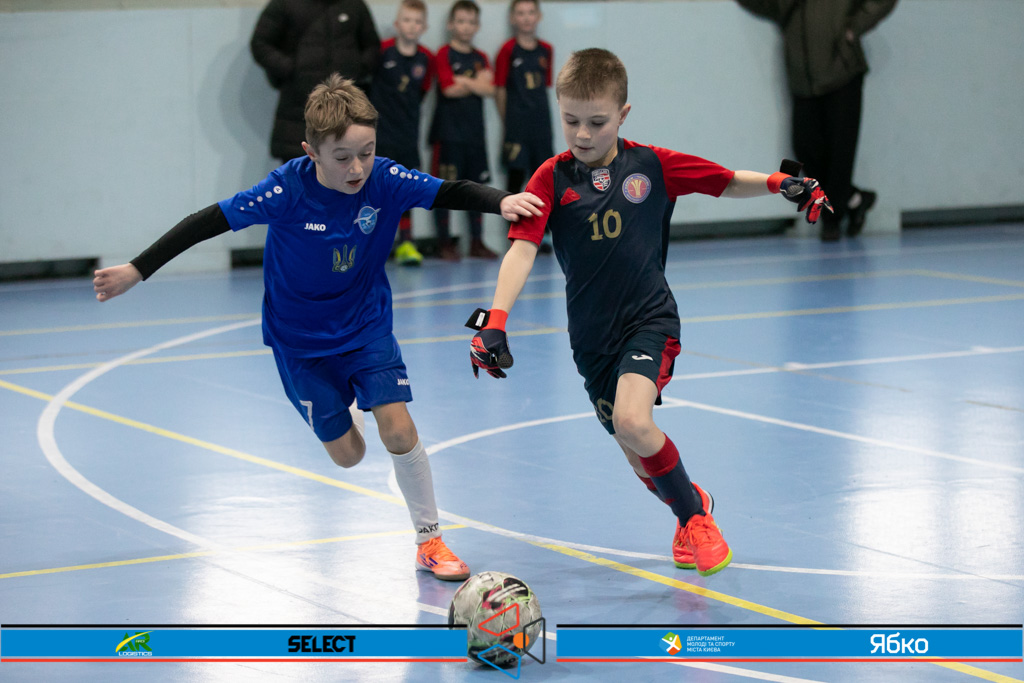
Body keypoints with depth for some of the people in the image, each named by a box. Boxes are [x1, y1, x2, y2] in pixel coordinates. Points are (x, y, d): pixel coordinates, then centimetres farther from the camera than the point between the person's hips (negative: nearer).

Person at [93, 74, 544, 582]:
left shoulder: (385, 180, -20)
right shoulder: (288, 189, -26)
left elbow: (450, 193, -21)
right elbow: (211, 221, -21)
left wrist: (502, 202, -42)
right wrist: (136, 271, -22)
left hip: (367, 325, 1)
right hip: (301, 338, -1)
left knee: (398, 430, -14)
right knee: (348, 454, 3)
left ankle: (429, 540, 5)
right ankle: (342, 407, 42)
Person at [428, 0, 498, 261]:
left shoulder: (481, 58, 12)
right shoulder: (445, 54, -3)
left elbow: (489, 90, -2)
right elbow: (449, 89, -13)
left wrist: (463, 81, -10)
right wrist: (477, 84, -4)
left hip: (474, 131, 5)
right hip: (448, 131, -5)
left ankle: (477, 242, 13)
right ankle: (444, 243, 2)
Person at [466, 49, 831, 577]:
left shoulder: (651, 165, -4)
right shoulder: (552, 178, -5)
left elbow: (728, 182, 7)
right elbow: (522, 248, -14)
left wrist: (782, 184, -10)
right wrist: (495, 320, -26)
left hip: (649, 317, -3)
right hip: (591, 334, 3)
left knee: (632, 420, -28)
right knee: (638, 453, 11)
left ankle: (693, 511, -4)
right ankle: (691, 514, 41)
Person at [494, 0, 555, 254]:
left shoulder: (546, 50, 7)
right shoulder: (509, 50, -5)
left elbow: (545, 87, 13)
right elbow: (500, 90, -4)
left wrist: (540, 115, 7)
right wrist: (508, 123, -2)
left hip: (541, 122, 4)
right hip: (516, 125, -4)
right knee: (516, 176, -2)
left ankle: (540, 233, 14)